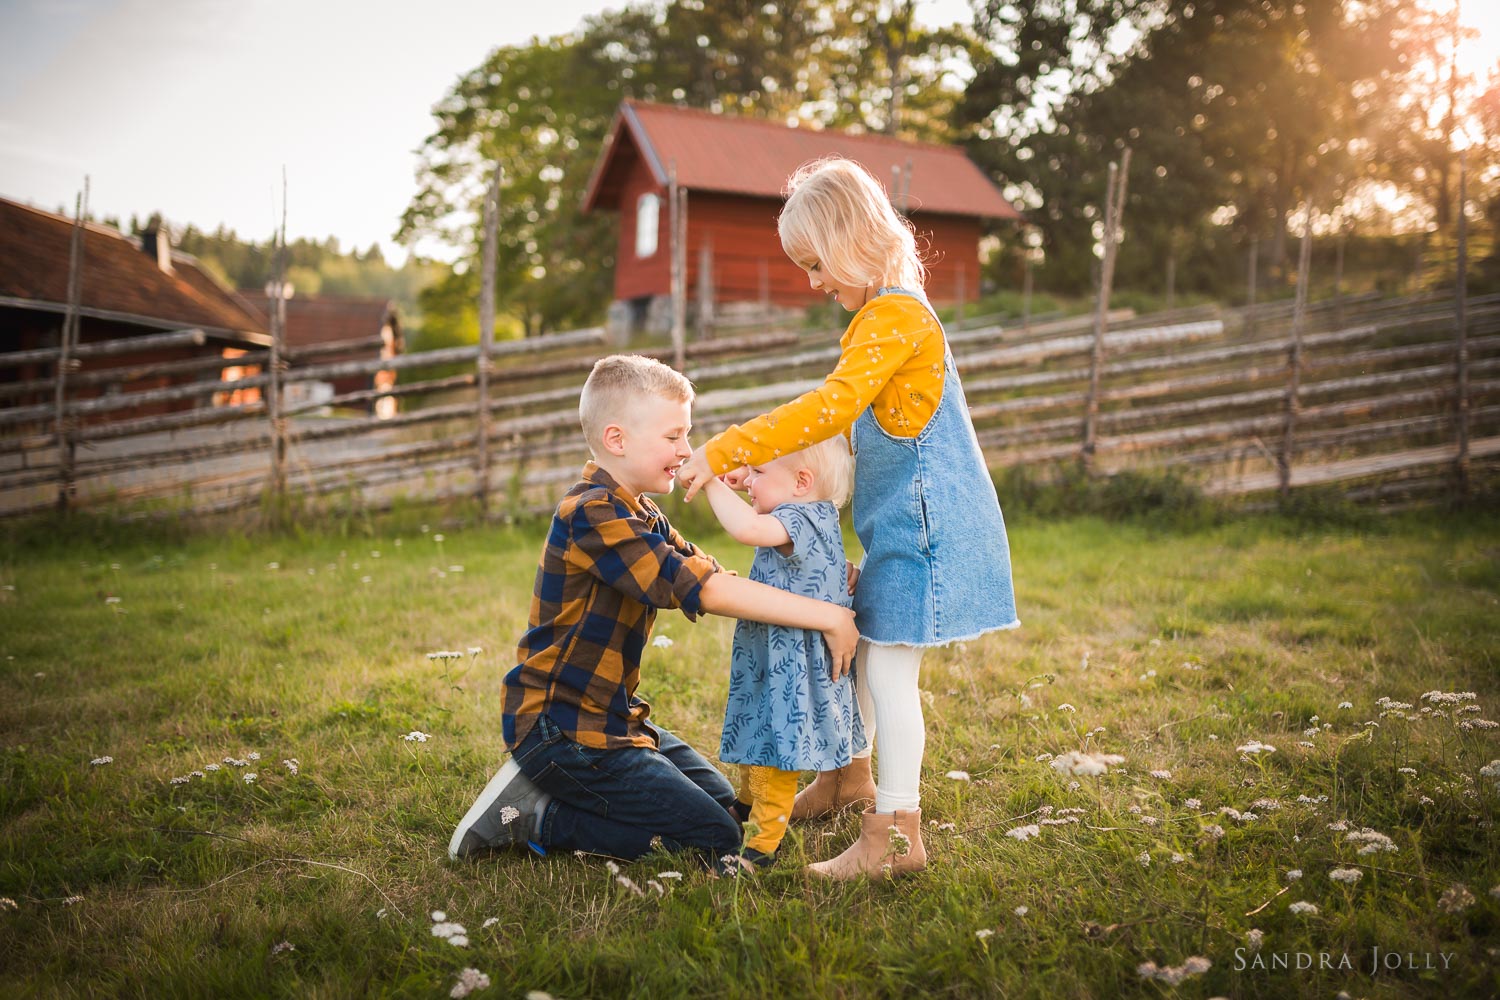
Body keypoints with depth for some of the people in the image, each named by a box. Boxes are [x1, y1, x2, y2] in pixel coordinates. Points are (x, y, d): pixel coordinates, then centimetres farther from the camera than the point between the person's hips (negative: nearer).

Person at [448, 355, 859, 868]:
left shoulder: (638, 516, 11)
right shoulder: (594, 515, -22)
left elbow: (712, 574, 5)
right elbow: (708, 591, -29)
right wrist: (828, 617, -25)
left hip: (608, 715, 10)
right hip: (561, 727, -10)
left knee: (722, 800, 19)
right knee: (714, 838, -8)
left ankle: (545, 796, 13)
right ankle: (538, 817, -3)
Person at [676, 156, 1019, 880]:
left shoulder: (897, 314, -18)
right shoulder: (880, 316, 15)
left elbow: (831, 407, -31)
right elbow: (851, 423, 19)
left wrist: (724, 453, -31)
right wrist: (767, 462, 6)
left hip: (923, 523, -10)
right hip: (899, 523, 10)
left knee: (888, 665, -8)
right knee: (857, 642, 18)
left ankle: (896, 833, 0)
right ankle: (847, 774, 36)